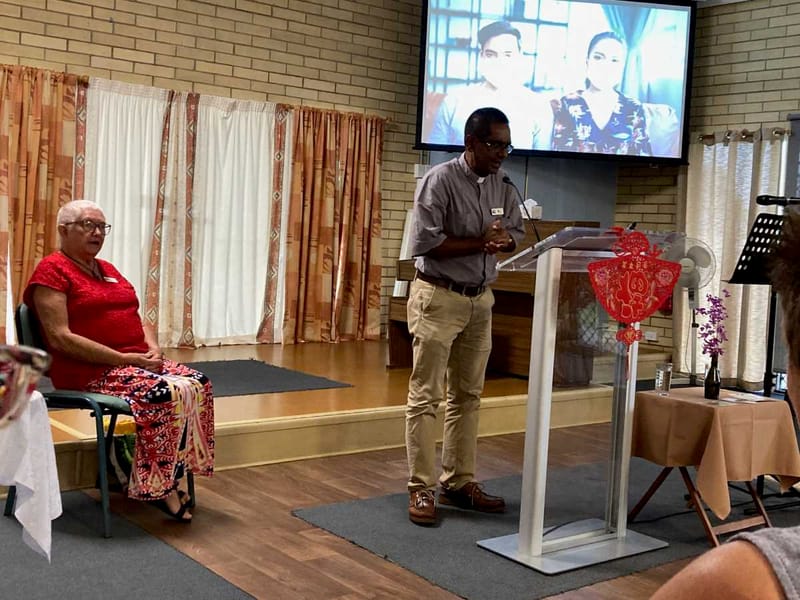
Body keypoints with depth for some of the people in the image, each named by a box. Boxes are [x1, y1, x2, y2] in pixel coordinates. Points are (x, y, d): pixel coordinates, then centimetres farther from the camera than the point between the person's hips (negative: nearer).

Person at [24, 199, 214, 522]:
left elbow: (135, 319, 21)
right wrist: (123, 359, -19)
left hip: (137, 360, 8)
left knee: (198, 385, -15)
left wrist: (153, 349, -2)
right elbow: (60, 339, -17)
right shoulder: (51, 271, -6)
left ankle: (172, 475, -10)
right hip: (92, 372, -8)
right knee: (166, 394, -29)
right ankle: (159, 486, -13)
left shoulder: (108, 270, 20)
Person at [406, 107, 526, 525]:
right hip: (438, 297, -7)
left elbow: (516, 233, 13)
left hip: (481, 300, 7)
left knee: (467, 396, 11)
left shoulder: (501, 185, 8)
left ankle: (459, 483, 20)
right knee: (426, 396, -3)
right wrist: (479, 243, -16)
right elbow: (423, 242, -18)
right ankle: (421, 489, 4)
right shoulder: (440, 180, -12)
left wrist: (503, 240, -11)